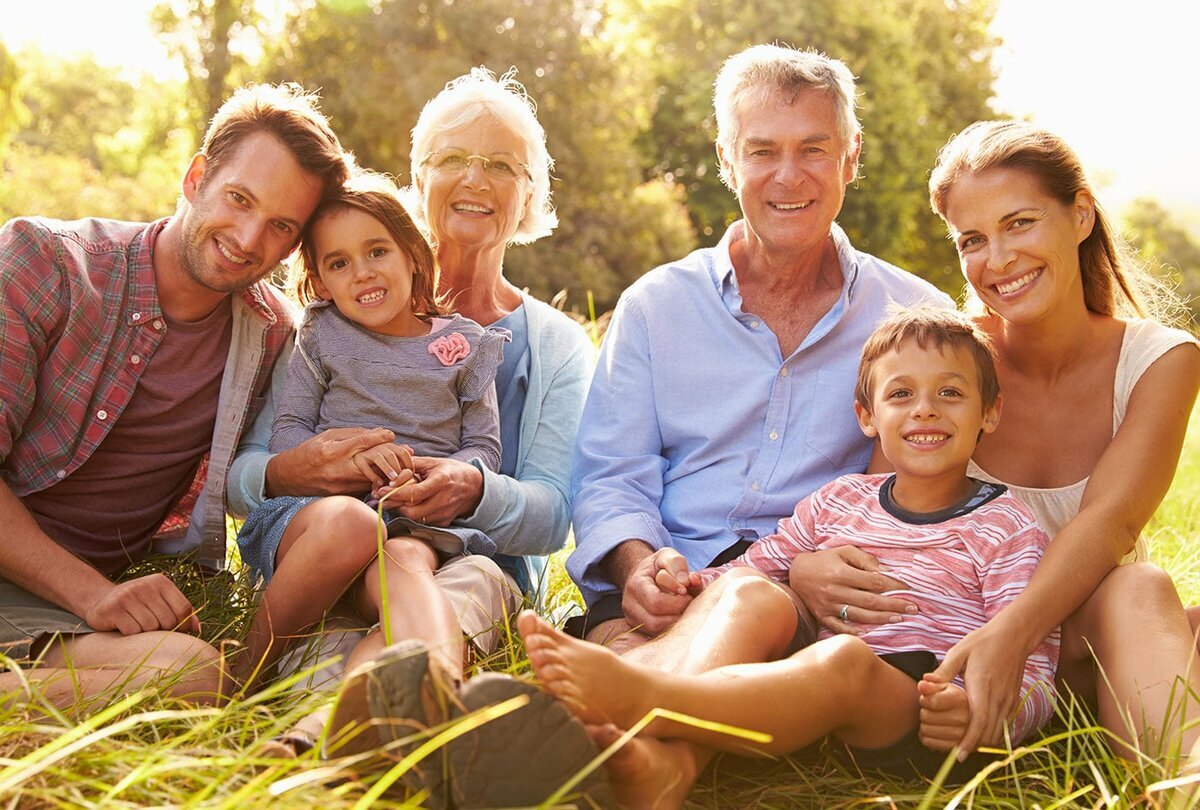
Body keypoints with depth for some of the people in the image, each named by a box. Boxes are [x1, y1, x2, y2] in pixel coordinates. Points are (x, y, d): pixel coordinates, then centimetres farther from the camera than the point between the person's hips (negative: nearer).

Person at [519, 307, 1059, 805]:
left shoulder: (1008, 530, 9)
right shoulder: (838, 501, 22)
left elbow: (1032, 672, 2)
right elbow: (756, 568, 26)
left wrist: (982, 713, -22)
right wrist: (685, 584, 3)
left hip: (927, 716, -4)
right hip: (815, 701, 5)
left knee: (844, 659, -36)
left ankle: (635, 698, -56)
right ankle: (661, 765, -53)